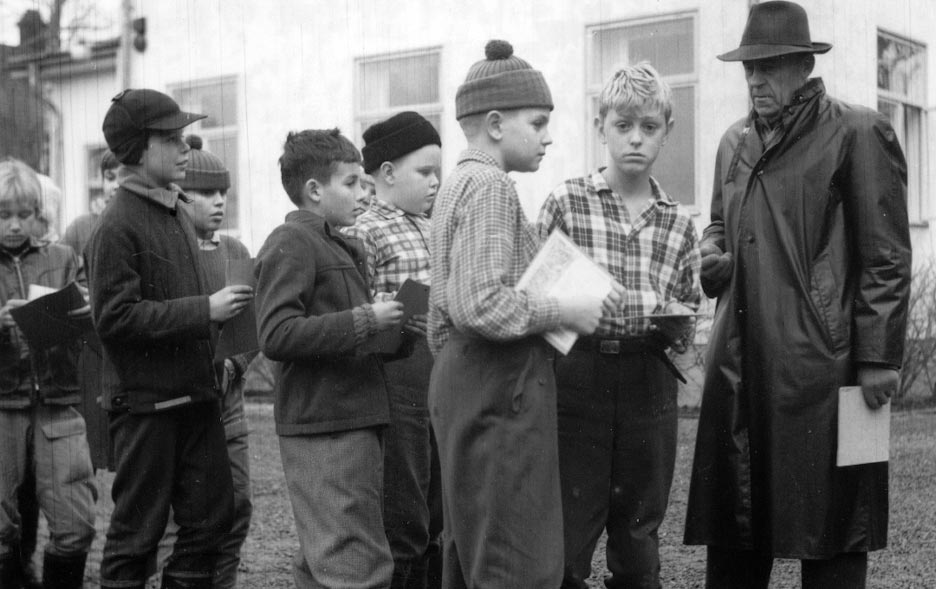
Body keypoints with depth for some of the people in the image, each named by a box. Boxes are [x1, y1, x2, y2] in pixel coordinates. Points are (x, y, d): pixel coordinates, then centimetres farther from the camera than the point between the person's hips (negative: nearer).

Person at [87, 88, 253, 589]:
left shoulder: (177, 214, 12)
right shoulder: (117, 226, -14)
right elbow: (114, 318, -21)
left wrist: (215, 354, 11)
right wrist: (205, 310, -20)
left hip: (195, 395, 8)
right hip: (145, 402, -8)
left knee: (213, 514, 10)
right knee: (137, 529, 3)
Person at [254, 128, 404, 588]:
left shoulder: (340, 247, 21)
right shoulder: (291, 244, -10)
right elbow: (276, 336, -21)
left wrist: (384, 324, 17)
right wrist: (364, 321, -19)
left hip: (353, 418, 10)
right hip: (325, 427, -10)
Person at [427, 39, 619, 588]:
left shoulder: (458, 184, 18)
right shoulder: (490, 185, -13)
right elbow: (483, 306, -24)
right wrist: (566, 311, -14)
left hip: (464, 375, 11)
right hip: (501, 384, -11)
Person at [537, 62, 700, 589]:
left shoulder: (679, 223, 8)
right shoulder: (566, 203, 0)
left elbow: (688, 326, 13)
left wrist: (675, 325, -8)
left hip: (649, 387, 3)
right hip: (576, 381, -2)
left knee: (638, 536, 11)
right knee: (567, 533, 0)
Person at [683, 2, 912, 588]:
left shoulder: (857, 133, -4)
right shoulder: (735, 141, 16)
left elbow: (886, 256, -6)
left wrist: (878, 358, -10)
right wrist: (712, 255, 6)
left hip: (820, 361, -6)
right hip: (740, 359, 6)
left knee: (829, 529, 3)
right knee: (733, 535, 11)